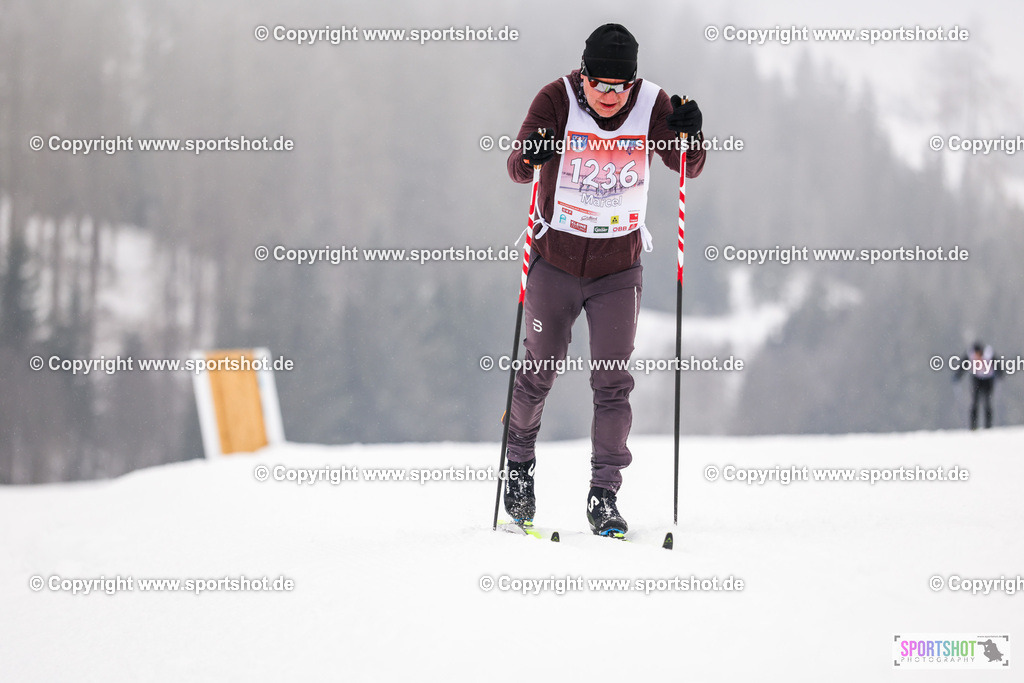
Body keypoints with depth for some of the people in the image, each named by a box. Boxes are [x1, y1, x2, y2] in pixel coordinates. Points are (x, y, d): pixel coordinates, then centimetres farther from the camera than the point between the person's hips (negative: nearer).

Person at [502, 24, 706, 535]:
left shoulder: (651, 105, -10)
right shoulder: (557, 99, -16)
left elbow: (688, 167, -10)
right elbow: (517, 168, -23)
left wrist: (691, 134, -30)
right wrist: (530, 156, -46)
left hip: (618, 267, 1)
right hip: (555, 260, -1)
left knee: (613, 383, -3)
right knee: (538, 373, 9)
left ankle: (604, 496, 4)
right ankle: (519, 463, 34)